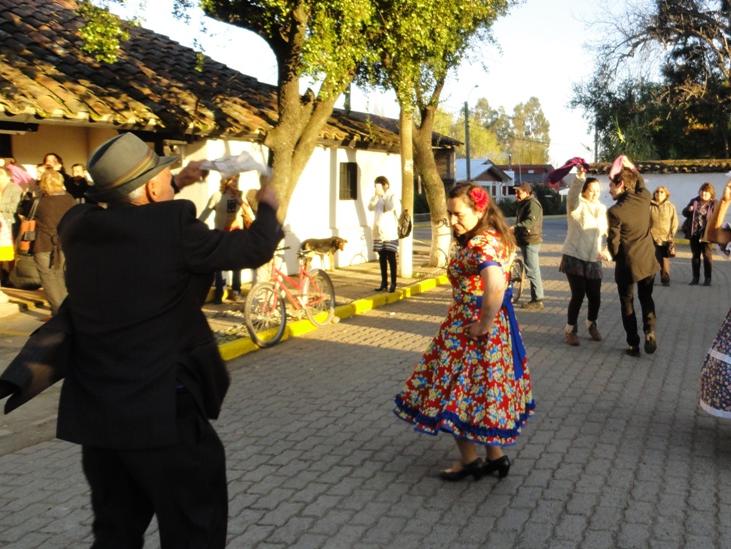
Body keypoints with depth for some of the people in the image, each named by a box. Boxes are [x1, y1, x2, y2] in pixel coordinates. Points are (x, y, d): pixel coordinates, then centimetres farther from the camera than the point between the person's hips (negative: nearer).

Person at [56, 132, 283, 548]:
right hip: (163, 410, -6)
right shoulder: (172, 226, -18)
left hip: (94, 408, 7)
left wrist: (177, 184, 28)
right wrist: (269, 208, 13)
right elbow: (254, 249, -6)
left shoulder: (77, 226, -1)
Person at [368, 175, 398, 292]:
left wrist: (384, 195, -15)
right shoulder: (376, 197, 11)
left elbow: (390, 208, -21)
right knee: (382, 258, 9)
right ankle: (384, 282, 15)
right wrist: (376, 195, -14)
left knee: (391, 257, -2)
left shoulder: (391, 196, -2)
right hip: (378, 232, 5)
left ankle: (393, 283, 2)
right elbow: (370, 207, -5)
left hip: (390, 232, -5)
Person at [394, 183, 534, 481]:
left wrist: (483, 325, -27)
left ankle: (469, 459, 17)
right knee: (485, 391, 19)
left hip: (469, 330, -10)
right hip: (498, 325, 10)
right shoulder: (496, 238, 7)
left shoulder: (478, 246, -24)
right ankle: (496, 455, 27)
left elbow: (495, 288, -41)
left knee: (457, 392, 5)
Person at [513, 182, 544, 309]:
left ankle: (538, 300, -7)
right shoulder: (523, 204, 18)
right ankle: (535, 298, 20)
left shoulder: (533, 204, -15)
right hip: (525, 241, 11)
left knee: (532, 271, -10)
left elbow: (530, 222, -30)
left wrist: (515, 227, -41)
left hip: (531, 241, -11)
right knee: (532, 270, 13)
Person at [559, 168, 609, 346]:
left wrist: (607, 250, -1)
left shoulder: (602, 209, 12)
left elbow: (607, 232, 16)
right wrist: (580, 176, -46)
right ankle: (570, 330, 10)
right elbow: (573, 195, -30)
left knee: (595, 296, 4)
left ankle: (591, 325, 31)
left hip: (593, 260, 5)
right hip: (574, 257, -5)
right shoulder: (577, 206, -7)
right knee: (578, 295, -8)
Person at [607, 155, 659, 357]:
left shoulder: (615, 211, -20)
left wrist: (615, 258, 7)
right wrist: (631, 167, 23)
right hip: (648, 261, 5)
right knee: (646, 298, 22)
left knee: (627, 304, 11)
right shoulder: (644, 198, -7)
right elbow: (641, 183, 20)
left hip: (628, 264, -5)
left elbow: (613, 242, -12)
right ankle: (649, 331, 3)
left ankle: (633, 344, 15)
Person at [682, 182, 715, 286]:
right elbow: (684, 212, 10)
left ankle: (707, 278, 9)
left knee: (707, 256, 2)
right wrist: (688, 209, -12)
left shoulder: (714, 204, -2)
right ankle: (695, 277, 17)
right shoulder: (694, 201, 8)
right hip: (694, 233, 3)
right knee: (695, 255, 10)